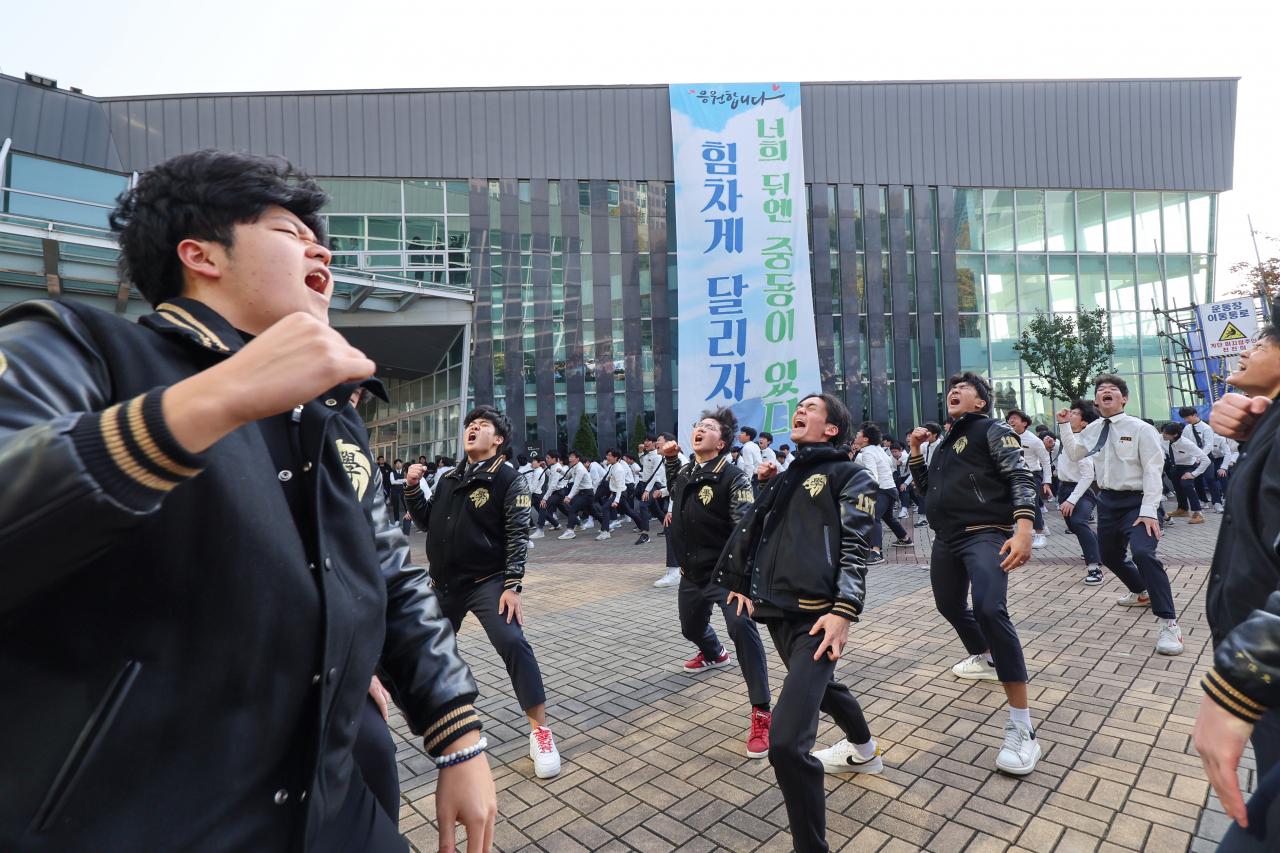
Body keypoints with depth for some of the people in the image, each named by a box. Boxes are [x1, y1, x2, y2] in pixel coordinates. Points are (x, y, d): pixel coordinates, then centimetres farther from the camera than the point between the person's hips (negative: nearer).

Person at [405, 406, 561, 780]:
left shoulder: (508, 477, -8)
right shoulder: (449, 479, 10)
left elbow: (518, 534, -13)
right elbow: (426, 522, 14)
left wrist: (512, 585, -20)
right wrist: (413, 488, 0)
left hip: (486, 582, -6)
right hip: (444, 583, 6)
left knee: (512, 642, -22)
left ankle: (540, 731, -11)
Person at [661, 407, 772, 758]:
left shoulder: (732, 477, -17)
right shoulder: (683, 471, 3)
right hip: (692, 572, 7)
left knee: (741, 625, -28)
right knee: (691, 627, 25)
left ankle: (761, 713, -18)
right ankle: (714, 655, 62)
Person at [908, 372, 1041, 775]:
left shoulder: (993, 430, -1)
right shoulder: (946, 441, 20)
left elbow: (1021, 478, -12)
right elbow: (926, 487, 23)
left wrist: (1024, 528, -26)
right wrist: (915, 450, 12)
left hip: (985, 534, -8)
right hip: (947, 538, 8)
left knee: (989, 609, -28)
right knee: (950, 605, 22)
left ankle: (1022, 727, -23)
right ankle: (984, 659, 53)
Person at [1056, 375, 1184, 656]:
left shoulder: (1140, 429, -10)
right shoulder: (1093, 430, 7)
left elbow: (1153, 471, -14)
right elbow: (1074, 453, 24)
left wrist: (1148, 511, -21)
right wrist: (1065, 426, 10)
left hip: (1135, 502, -6)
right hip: (1107, 500, 7)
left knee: (1143, 552, -28)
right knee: (1110, 555, 19)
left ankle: (1168, 623, -16)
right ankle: (1141, 592, 50)